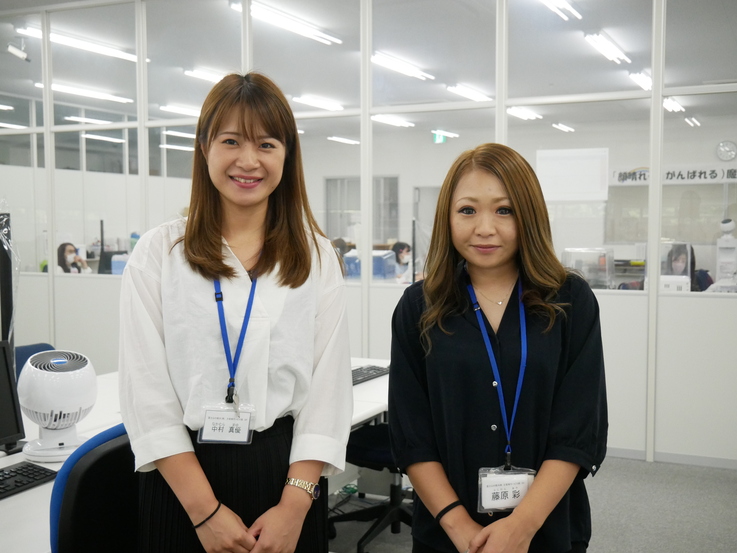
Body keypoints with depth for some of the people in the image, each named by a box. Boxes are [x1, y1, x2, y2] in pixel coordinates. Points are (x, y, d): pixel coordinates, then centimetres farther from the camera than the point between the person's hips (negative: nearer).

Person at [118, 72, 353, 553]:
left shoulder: (317, 257, 2)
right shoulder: (158, 253, -1)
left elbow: (330, 387, -3)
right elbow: (147, 390, -6)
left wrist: (295, 503, -11)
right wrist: (205, 510, -12)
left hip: (286, 475, 1)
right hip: (182, 479, 0)